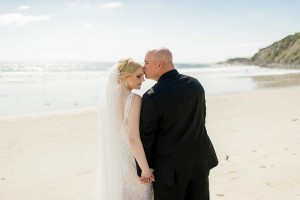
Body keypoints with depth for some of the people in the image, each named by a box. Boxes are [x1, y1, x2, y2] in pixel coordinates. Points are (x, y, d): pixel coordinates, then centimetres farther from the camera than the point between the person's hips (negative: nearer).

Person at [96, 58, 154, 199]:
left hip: (112, 161, 7)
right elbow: (133, 138, -27)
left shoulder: (109, 97, 1)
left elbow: (107, 134, 8)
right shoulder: (135, 99, -21)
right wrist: (146, 169, -19)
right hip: (132, 161, -7)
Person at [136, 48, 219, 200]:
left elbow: (145, 137, -13)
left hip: (170, 168, -5)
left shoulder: (152, 97, -20)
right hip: (199, 161, 6)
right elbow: (201, 118, 9)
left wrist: (143, 170, -2)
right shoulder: (195, 84, -2)